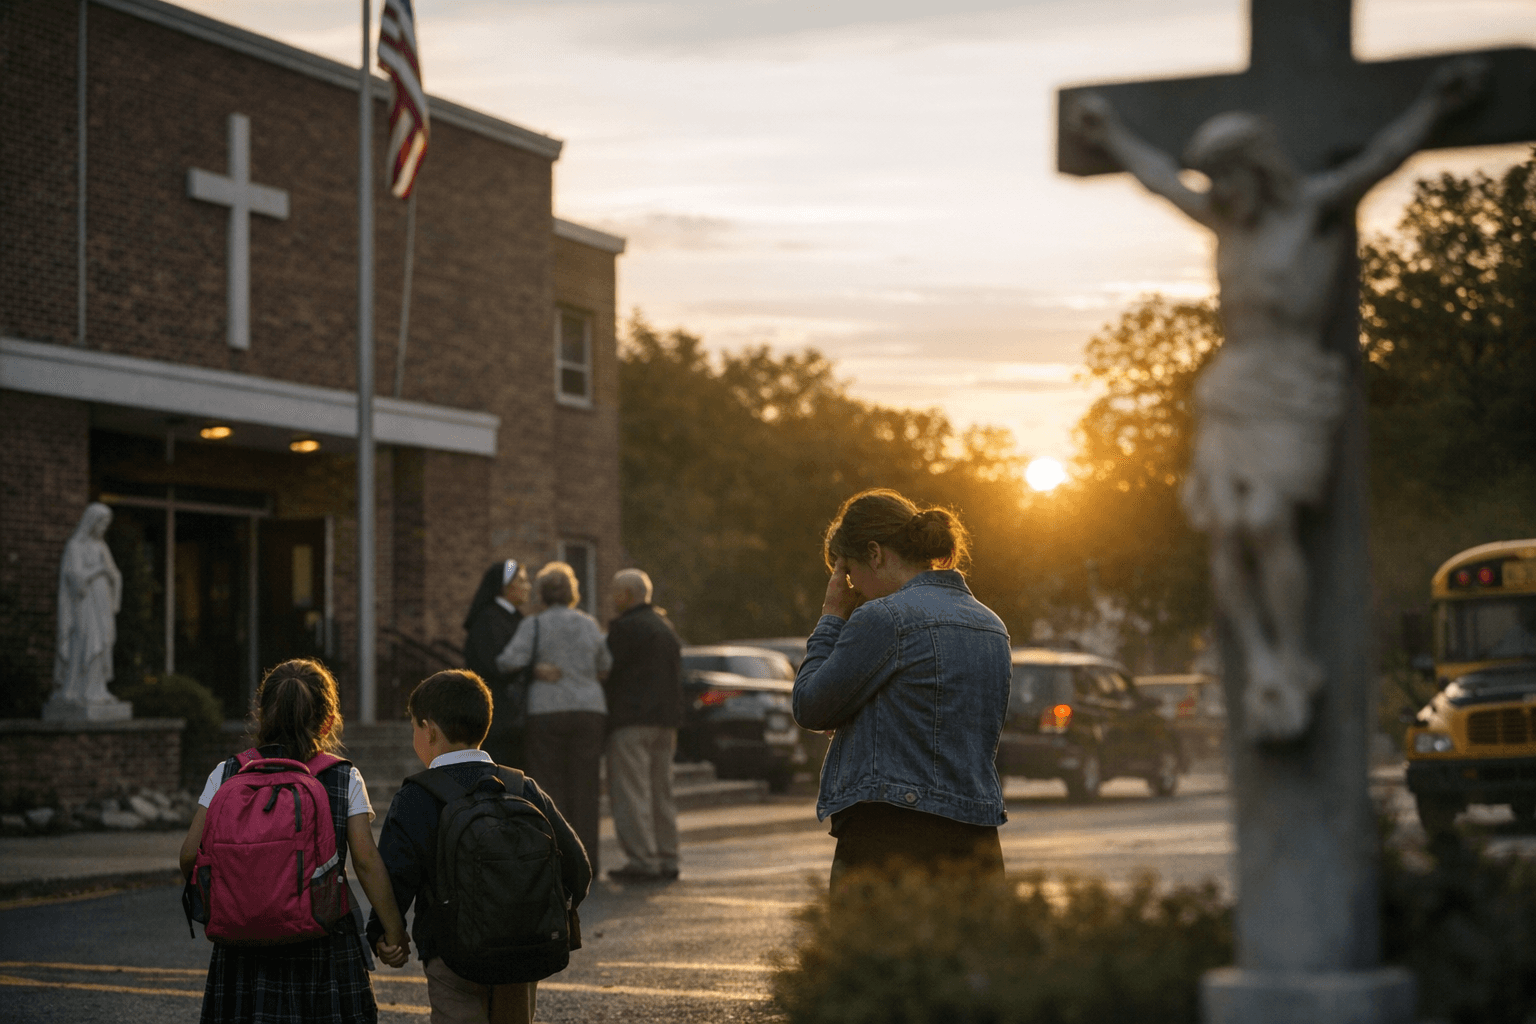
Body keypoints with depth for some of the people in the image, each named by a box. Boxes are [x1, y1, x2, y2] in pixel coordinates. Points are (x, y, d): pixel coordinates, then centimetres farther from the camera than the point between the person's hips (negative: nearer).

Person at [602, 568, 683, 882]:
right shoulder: (665, 627, 18)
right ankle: (667, 859, 12)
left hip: (632, 720, -9)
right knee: (660, 791, 12)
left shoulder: (625, 627, -10)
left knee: (631, 792, -7)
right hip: (665, 720, 9)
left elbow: (609, 671, -12)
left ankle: (643, 861, -12)